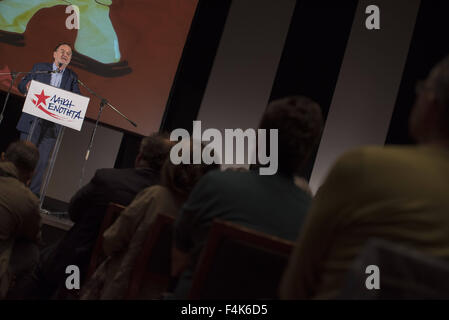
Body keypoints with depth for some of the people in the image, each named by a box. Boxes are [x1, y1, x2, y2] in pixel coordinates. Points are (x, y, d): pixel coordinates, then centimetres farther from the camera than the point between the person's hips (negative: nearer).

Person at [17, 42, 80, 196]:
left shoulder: (72, 77, 11)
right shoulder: (39, 68, 9)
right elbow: (22, 85, 11)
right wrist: (27, 86, -13)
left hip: (53, 125, 1)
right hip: (32, 121, -1)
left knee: (42, 161, -1)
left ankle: (33, 193, 6)